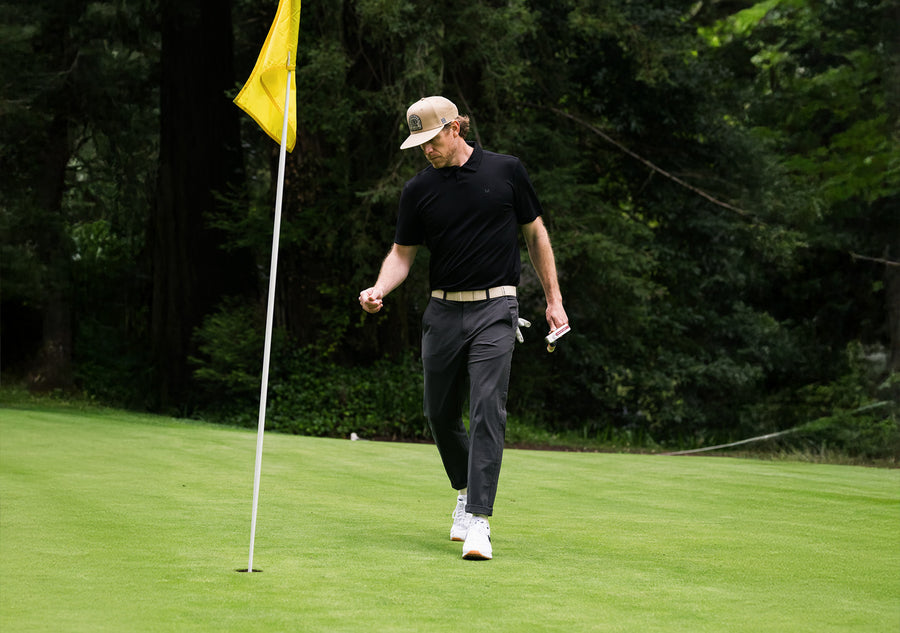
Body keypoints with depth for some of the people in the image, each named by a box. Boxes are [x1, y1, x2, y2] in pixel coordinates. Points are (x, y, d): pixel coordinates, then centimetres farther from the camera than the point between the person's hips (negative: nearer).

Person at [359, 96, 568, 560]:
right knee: (441, 414, 9)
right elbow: (403, 253, 7)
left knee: (487, 409, -14)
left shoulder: (505, 171, 0)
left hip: (495, 308, -3)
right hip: (443, 311, 3)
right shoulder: (419, 189, 4)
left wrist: (553, 299, 6)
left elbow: (534, 233, 9)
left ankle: (478, 519, -16)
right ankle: (465, 491, 35)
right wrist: (379, 290, -13)